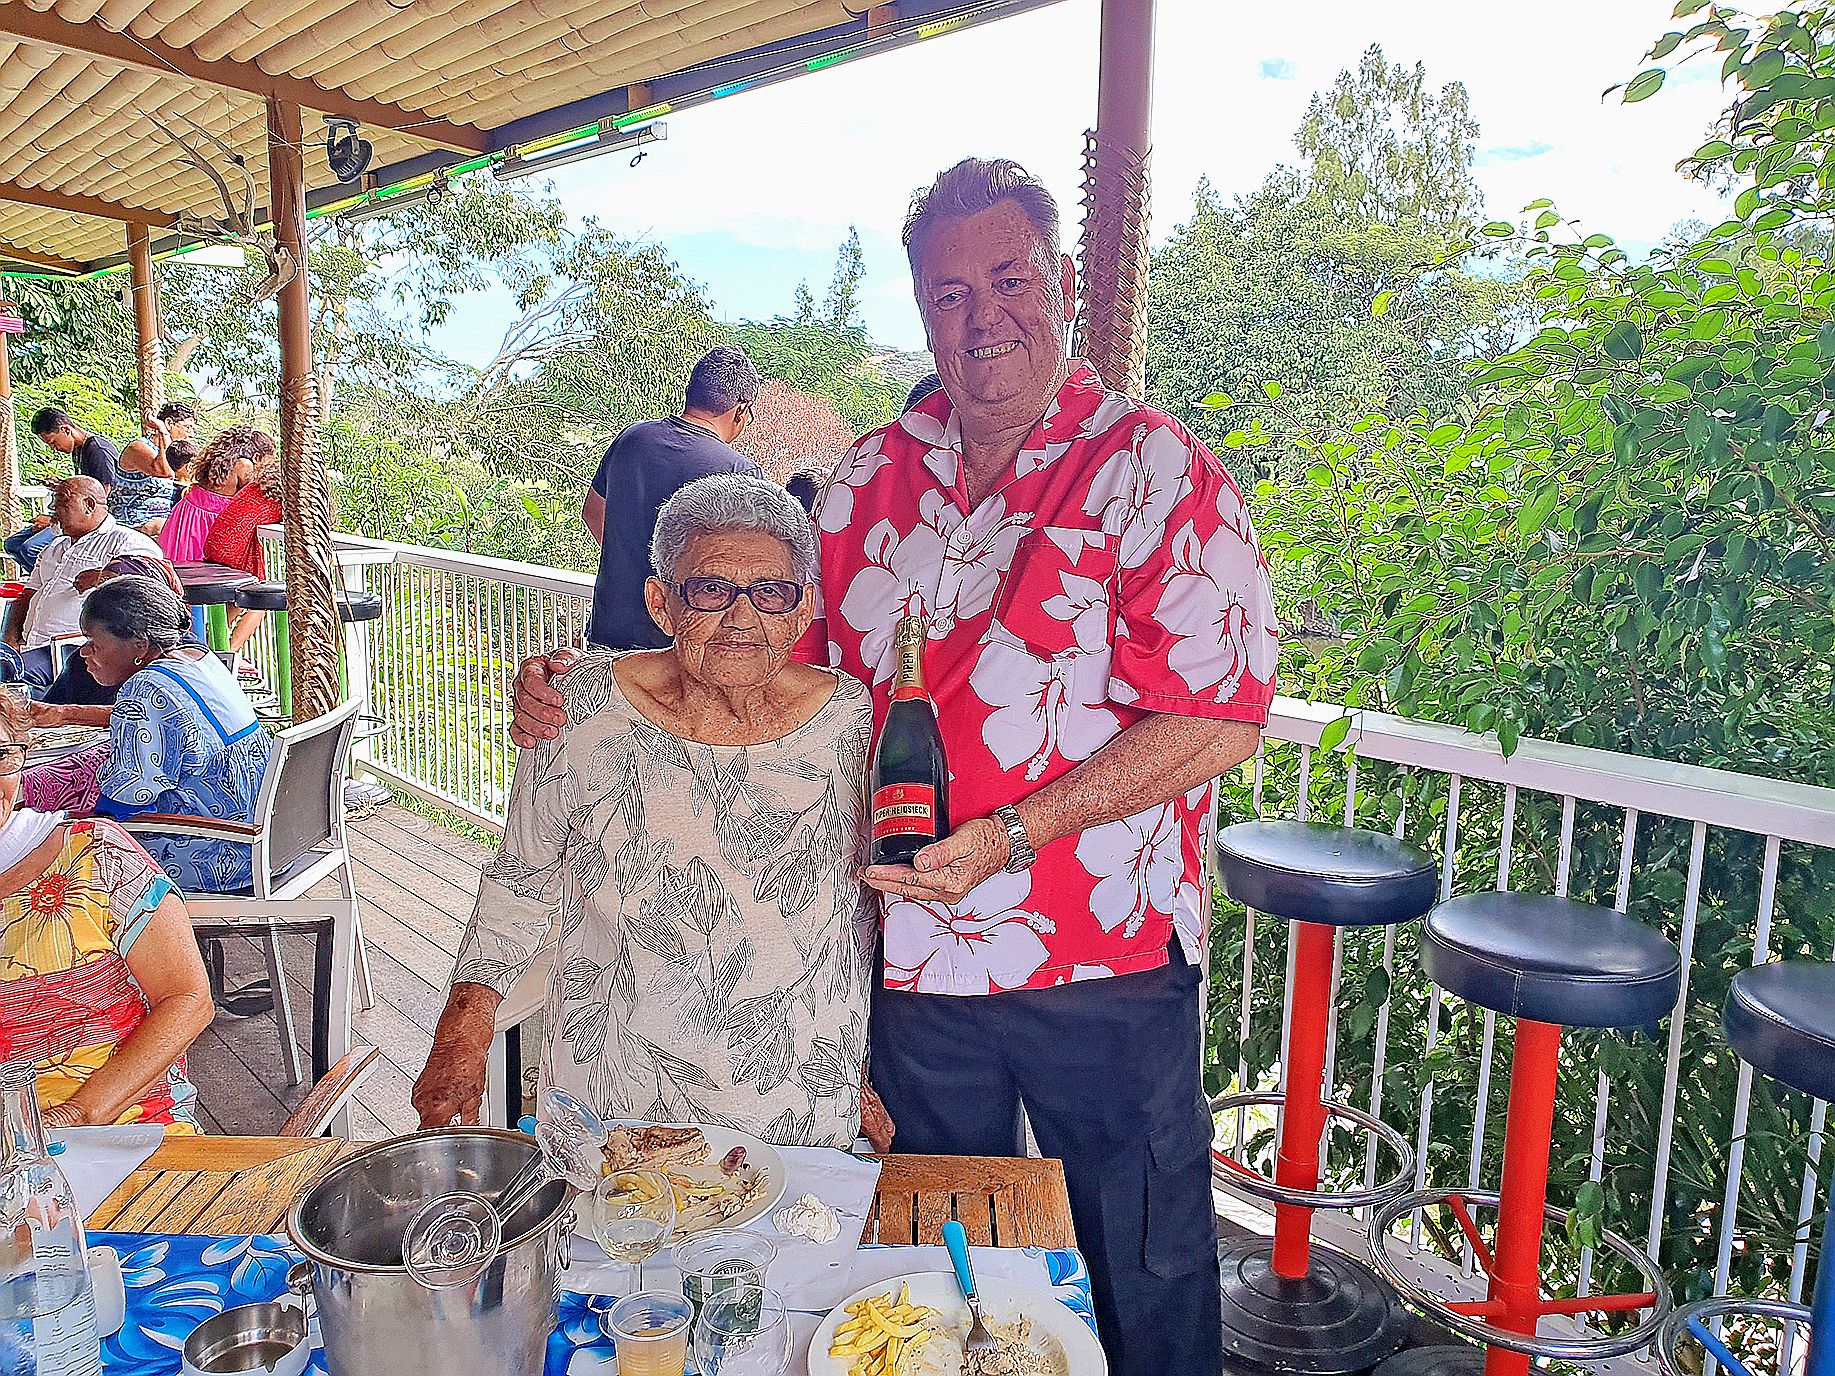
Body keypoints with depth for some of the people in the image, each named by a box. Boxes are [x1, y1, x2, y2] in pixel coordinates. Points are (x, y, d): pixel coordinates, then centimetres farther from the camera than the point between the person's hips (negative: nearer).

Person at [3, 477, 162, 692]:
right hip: (34, 646, 7)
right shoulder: (54, 549, 33)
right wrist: (11, 639, 13)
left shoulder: (123, 540, 6)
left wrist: (99, 578, -14)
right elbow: (26, 597, 30)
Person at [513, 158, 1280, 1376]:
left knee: (1148, 1278, 15)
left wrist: (1007, 837, -22)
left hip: (1107, 965, -4)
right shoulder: (874, 478, 6)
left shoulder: (1153, 469, -9)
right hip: (914, 955, 4)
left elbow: (1221, 719, -16)